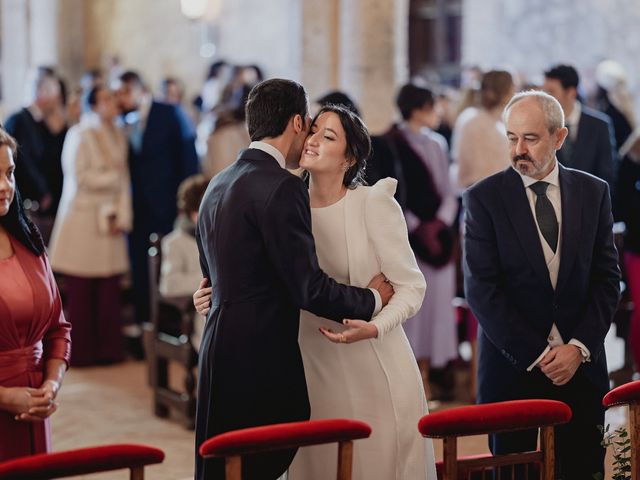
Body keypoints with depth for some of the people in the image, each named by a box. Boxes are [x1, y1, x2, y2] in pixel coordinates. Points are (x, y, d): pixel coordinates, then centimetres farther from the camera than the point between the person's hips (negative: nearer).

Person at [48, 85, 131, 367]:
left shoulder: (118, 136, 13)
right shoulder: (81, 134, -6)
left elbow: (123, 181, 10)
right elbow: (80, 177, -12)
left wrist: (123, 217, 0)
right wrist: (113, 177, -2)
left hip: (110, 221, 5)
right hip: (82, 221, -5)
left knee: (109, 290, 3)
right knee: (81, 292, -1)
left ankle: (109, 348, 11)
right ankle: (81, 352, 7)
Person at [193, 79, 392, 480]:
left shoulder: (219, 185, 14)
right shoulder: (283, 188, -13)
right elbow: (308, 286, -16)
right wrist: (371, 299, -1)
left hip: (222, 353, 9)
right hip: (261, 360, -9)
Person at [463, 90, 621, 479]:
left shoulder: (594, 192, 6)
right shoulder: (484, 198, -3)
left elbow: (607, 278, 5)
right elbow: (482, 289, -7)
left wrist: (580, 347, -7)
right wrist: (537, 356, -11)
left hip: (582, 364, 2)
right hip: (513, 367, -2)